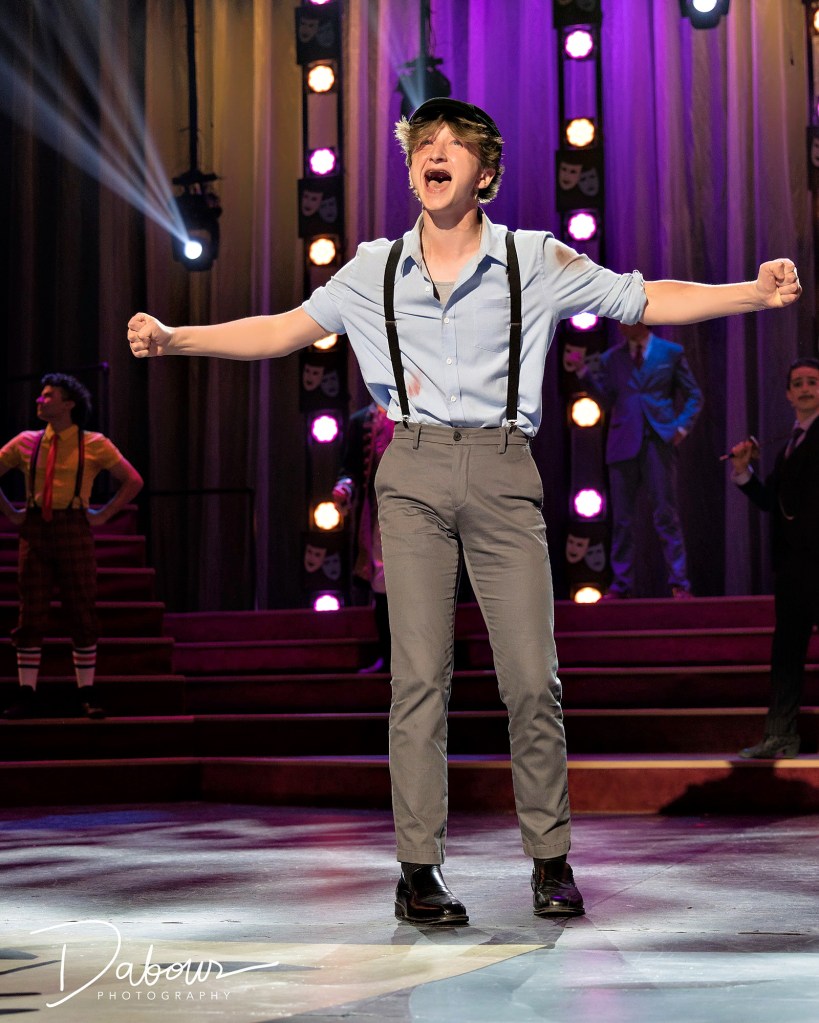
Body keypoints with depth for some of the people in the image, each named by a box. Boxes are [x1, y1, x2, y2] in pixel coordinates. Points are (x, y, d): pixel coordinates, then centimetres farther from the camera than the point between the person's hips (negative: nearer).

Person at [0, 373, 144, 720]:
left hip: (74, 532, -2)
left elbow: (133, 481, 7)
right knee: (30, 614, 1)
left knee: (82, 613, 0)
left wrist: (103, 515, 0)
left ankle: (87, 694, 7)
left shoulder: (94, 445, 2)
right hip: (35, 530, 2)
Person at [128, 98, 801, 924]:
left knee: (531, 674, -4)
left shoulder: (536, 261, 7)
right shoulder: (375, 271, 11)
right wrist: (172, 339, 6)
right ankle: (419, 870, 2)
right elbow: (283, 331, 14)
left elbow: (646, 300, 7)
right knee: (419, 672, -4)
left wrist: (753, 293, -5)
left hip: (502, 472, -1)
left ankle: (550, 858, 10)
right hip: (414, 471, 1)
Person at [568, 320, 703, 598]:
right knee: (621, 518, 3)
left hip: (659, 442, -2)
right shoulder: (611, 358, 11)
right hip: (623, 444, 2)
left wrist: (682, 427, -5)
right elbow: (607, 399, 3)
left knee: (666, 515, -5)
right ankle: (621, 584, 9)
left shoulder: (671, 353, 6)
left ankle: (679, 583, -2)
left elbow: (693, 396, 9)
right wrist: (585, 371, -6)